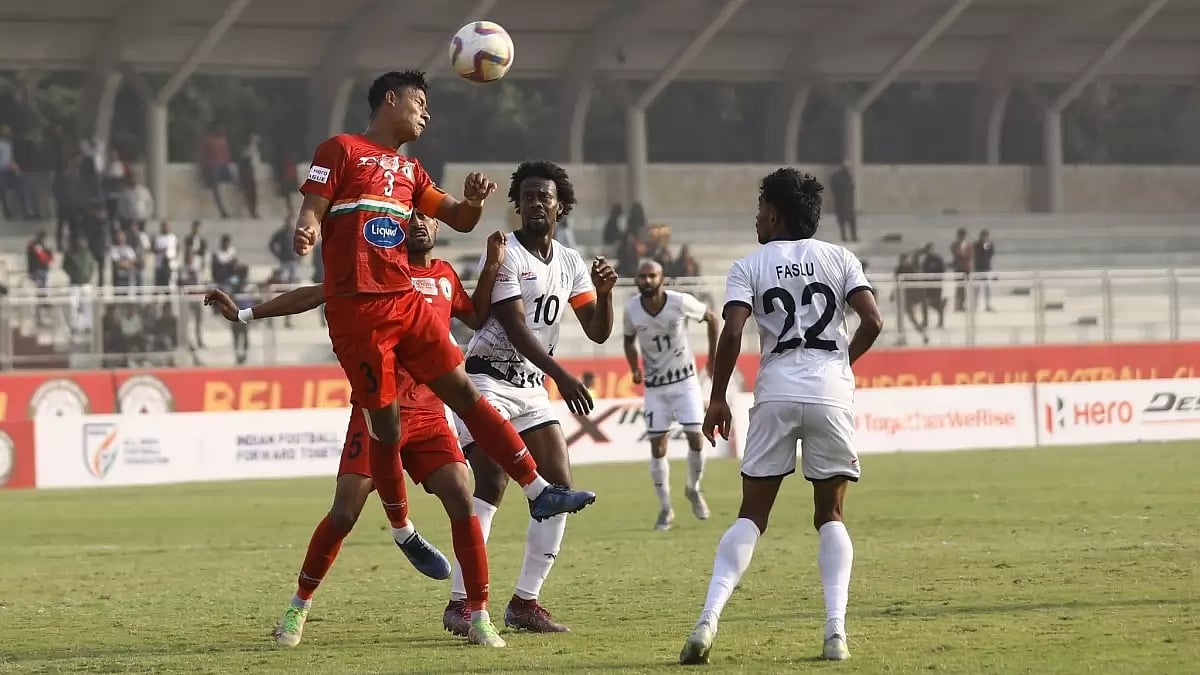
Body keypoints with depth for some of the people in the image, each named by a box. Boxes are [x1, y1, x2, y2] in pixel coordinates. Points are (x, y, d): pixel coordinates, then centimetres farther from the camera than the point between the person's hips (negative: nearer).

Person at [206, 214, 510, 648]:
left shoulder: (446, 276, 15)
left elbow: (477, 317, 31)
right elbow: (315, 295, 0)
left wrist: (492, 267, 16)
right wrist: (244, 314, -4)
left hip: (430, 416, 3)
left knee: (463, 503, -11)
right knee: (344, 512, -9)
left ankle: (479, 619, -4)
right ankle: (298, 608, 10)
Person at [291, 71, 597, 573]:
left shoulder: (409, 171, 22)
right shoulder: (342, 150, 2)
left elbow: (459, 221, 23)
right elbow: (312, 210, -6)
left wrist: (473, 201, -2)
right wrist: (305, 233, -30)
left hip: (406, 301, 7)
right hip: (356, 308, -6)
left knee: (464, 393, 3)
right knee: (385, 424, -2)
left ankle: (538, 491, 3)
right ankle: (401, 532, 11)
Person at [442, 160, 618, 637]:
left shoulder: (569, 262, 10)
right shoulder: (505, 253, -11)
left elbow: (598, 332, 9)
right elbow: (515, 327, -20)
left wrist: (604, 292, -10)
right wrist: (562, 376, -28)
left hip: (531, 386, 7)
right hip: (488, 379, -7)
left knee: (559, 488, -1)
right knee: (492, 484, -19)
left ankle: (525, 602, 5)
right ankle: (459, 604, -19)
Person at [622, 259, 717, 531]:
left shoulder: (681, 302, -18)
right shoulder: (632, 309, -11)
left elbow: (711, 318, 0)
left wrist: (712, 357, 4)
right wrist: (635, 368, -5)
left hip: (685, 380, -2)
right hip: (655, 385, 2)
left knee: (695, 437, -11)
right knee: (658, 446, -1)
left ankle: (693, 489, 17)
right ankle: (665, 508, 11)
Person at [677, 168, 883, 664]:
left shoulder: (749, 267, 6)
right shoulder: (840, 260, 11)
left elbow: (731, 334, -7)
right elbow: (872, 322, -1)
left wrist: (718, 399, 2)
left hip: (776, 392, -1)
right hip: (831, 392, 1)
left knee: (751, 515, 6)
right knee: (830, 515, 11)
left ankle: (709, 618, -11)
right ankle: (835, 629, -5)